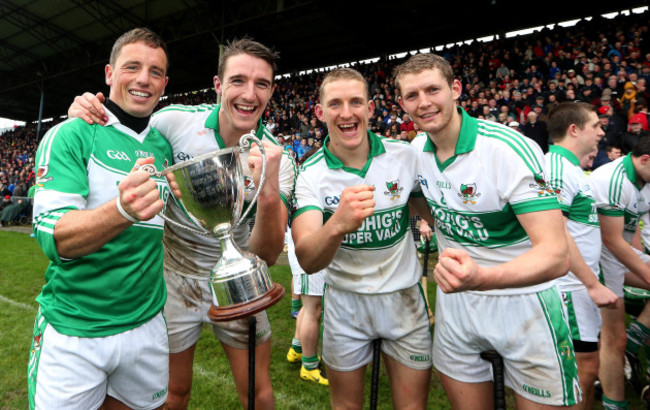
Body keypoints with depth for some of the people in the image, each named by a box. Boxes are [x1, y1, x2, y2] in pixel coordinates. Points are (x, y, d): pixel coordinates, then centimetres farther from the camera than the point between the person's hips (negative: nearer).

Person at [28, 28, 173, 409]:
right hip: (72, 331, -4)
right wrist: (122, 209, -38)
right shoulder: (71, 135, -10)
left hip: (146, 324, 5)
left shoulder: (164, 145, 5)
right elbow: (53, 238, -21)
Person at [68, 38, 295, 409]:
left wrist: (269, 194, -43)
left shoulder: (277, 159, -17)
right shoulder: (176, 121, -16)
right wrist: (89, 113, -19)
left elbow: (266, 256, -24)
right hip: (176, 274, 1)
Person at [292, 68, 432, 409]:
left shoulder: (406, 155, -9)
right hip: (344, 301, -1)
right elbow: (307, 261, -29)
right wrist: (337, 225, -48)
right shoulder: (310, 175, -15)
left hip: (404, 297, 2)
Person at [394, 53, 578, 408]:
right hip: (455, 300, 5)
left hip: (523, 304, -4)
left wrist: (479, 278, -48)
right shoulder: (416, 150, -3)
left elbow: (555, 254, -31)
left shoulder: (511, 150, -23)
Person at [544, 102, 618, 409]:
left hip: (580, 283, 10)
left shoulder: (570, 166, 14)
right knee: (585, 365, 1)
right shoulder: (557, 166, -17)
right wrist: (593, 284, -20)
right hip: (572, 284, -10)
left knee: (586, 365, 19)